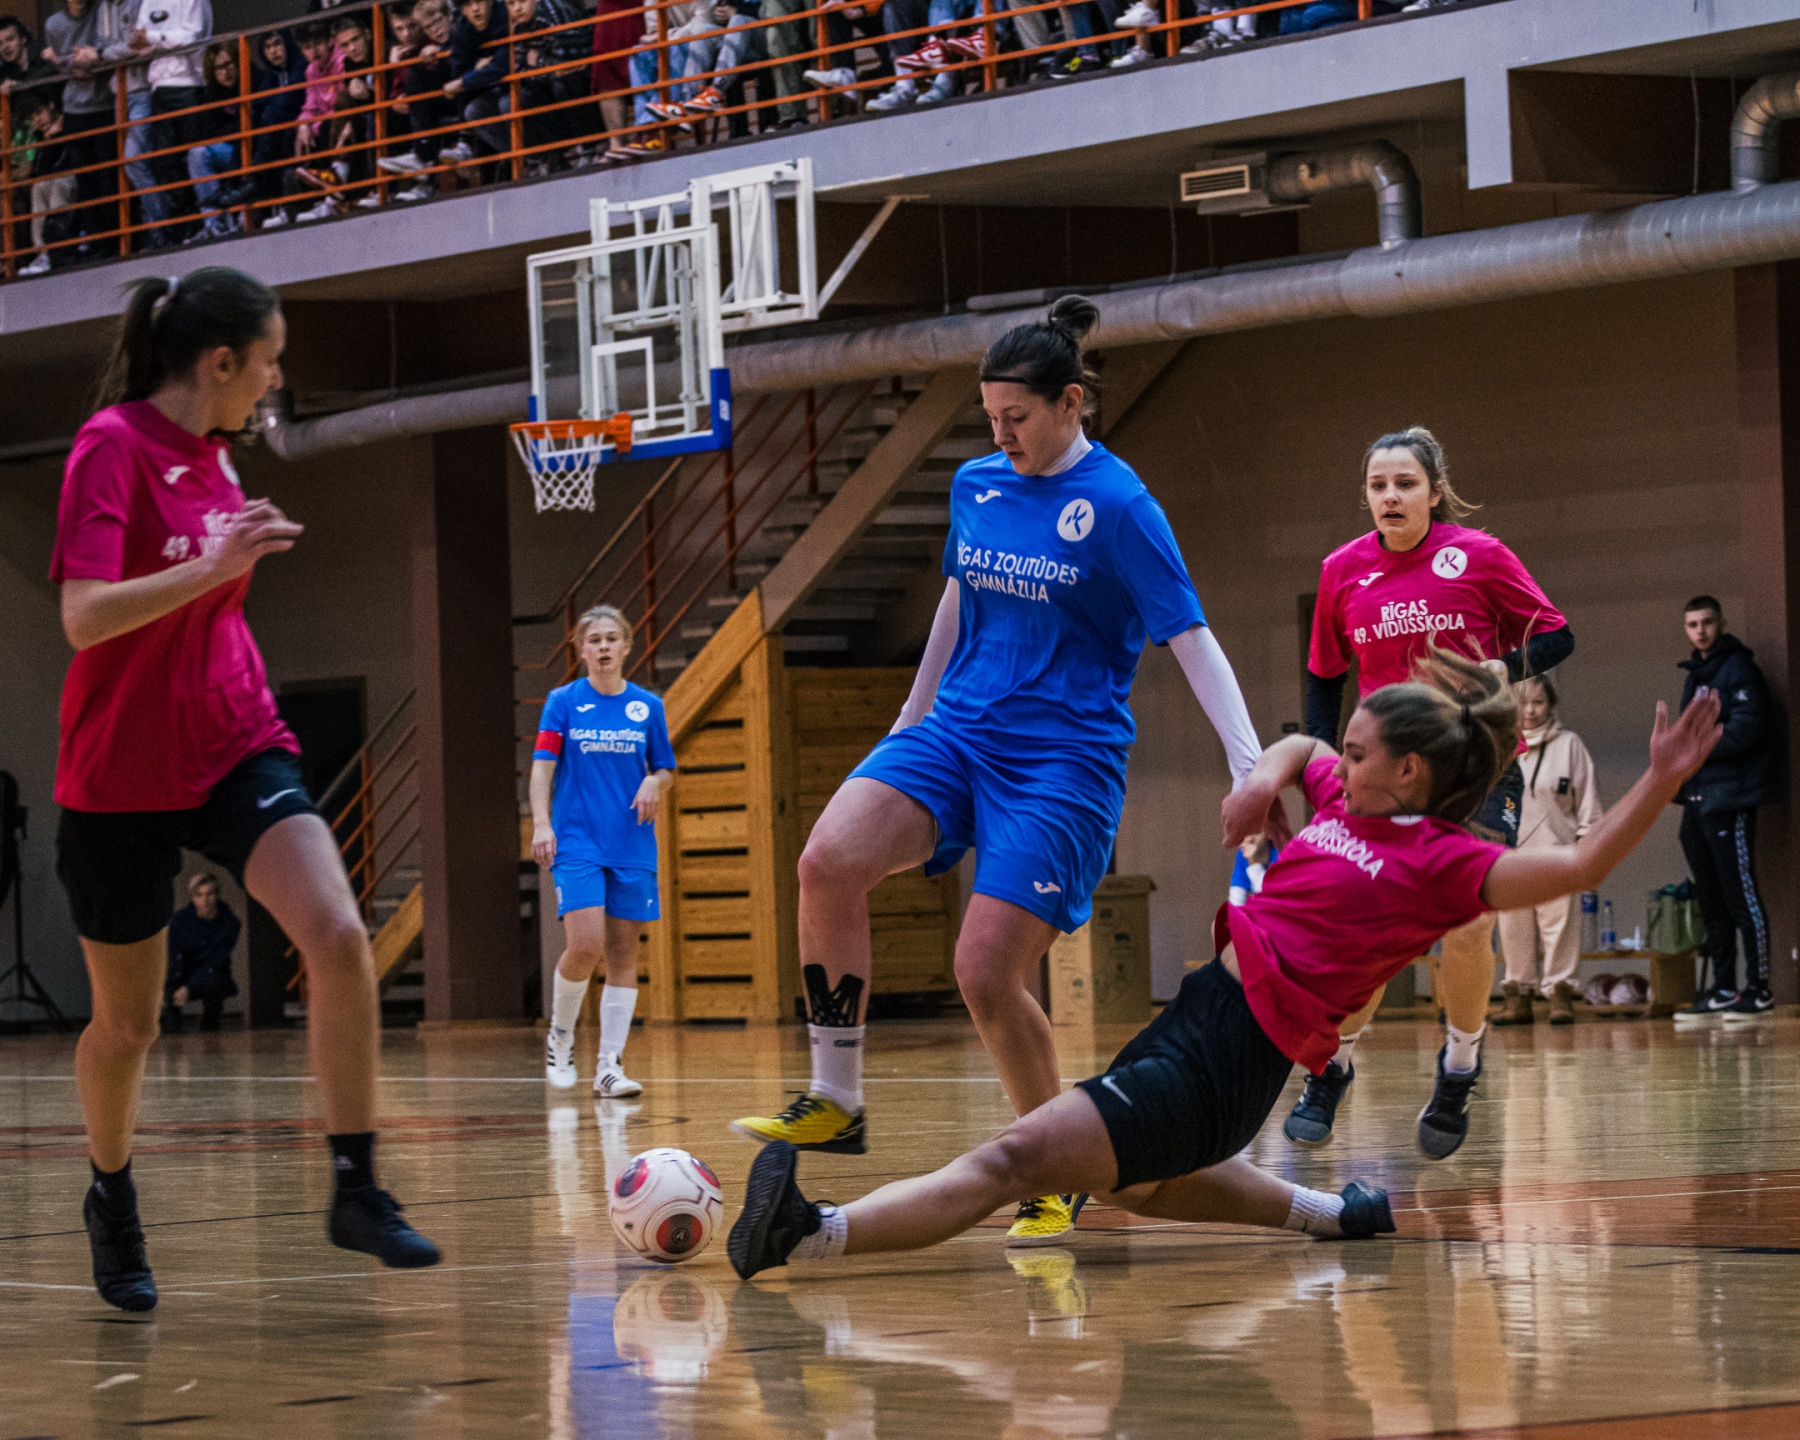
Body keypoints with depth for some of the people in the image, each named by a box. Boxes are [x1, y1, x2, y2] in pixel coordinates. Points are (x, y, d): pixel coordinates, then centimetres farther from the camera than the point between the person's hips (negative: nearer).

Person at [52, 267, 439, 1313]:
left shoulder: (213, 455, 8)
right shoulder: (112, 447, -14)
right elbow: (85, 616, -26)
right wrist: (213, 566, -35)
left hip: (236, 747, 5)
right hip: (122, 777, -5)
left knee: (338, 936, -19)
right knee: (127, 1022, 7)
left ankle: (358, 1190, -12)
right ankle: (112, 1197, 35)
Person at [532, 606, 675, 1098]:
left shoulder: (647, 706, 8)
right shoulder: (563, 702, 2)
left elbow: (666, 769, 14)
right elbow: (542, 766, -2)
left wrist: (655, 783, -9)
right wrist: (541, 824, -15)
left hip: (632, 846, 3)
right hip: (576, 841, -3)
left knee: (623, 952, -1)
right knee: (586, 946, -17)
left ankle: (610, 1065, 2)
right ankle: (560, 1035, 9)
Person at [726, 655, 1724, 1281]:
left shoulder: (1440, 863, -9)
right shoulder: (1344, 799, 13)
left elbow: (1578, 867, -18)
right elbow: (1299, 747, 34)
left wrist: (1660, 784, -28)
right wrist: (1266, 775, 12)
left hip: (1230, 1059, -10)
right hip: (1200, 1005, 10)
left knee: (1018, 1157, -24)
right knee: (1127, 1179, 38)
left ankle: (813, 1233, -38)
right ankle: (1328, 1215, 44)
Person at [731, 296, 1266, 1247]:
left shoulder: (1118, 506, -9)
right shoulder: (976, 485, 9)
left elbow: (1192, 639, -11)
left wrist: (1251, 764, -20)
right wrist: (911, 717, 31)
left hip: (1065, 758, -5)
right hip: (959, 731, 5)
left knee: (987, 973, -14)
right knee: (829, 862, -22)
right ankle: (835, 1102, -12)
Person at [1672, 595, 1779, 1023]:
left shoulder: (1738, 668, -6)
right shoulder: (1696, 675, 20)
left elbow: (1747, 728, -17)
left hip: (1729, 797, -9)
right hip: (1698, 798, 9)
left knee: (1740, 893, -8)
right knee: (1711, 900, 10)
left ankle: (1758, 990, -6)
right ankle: (1723, 990, 14)